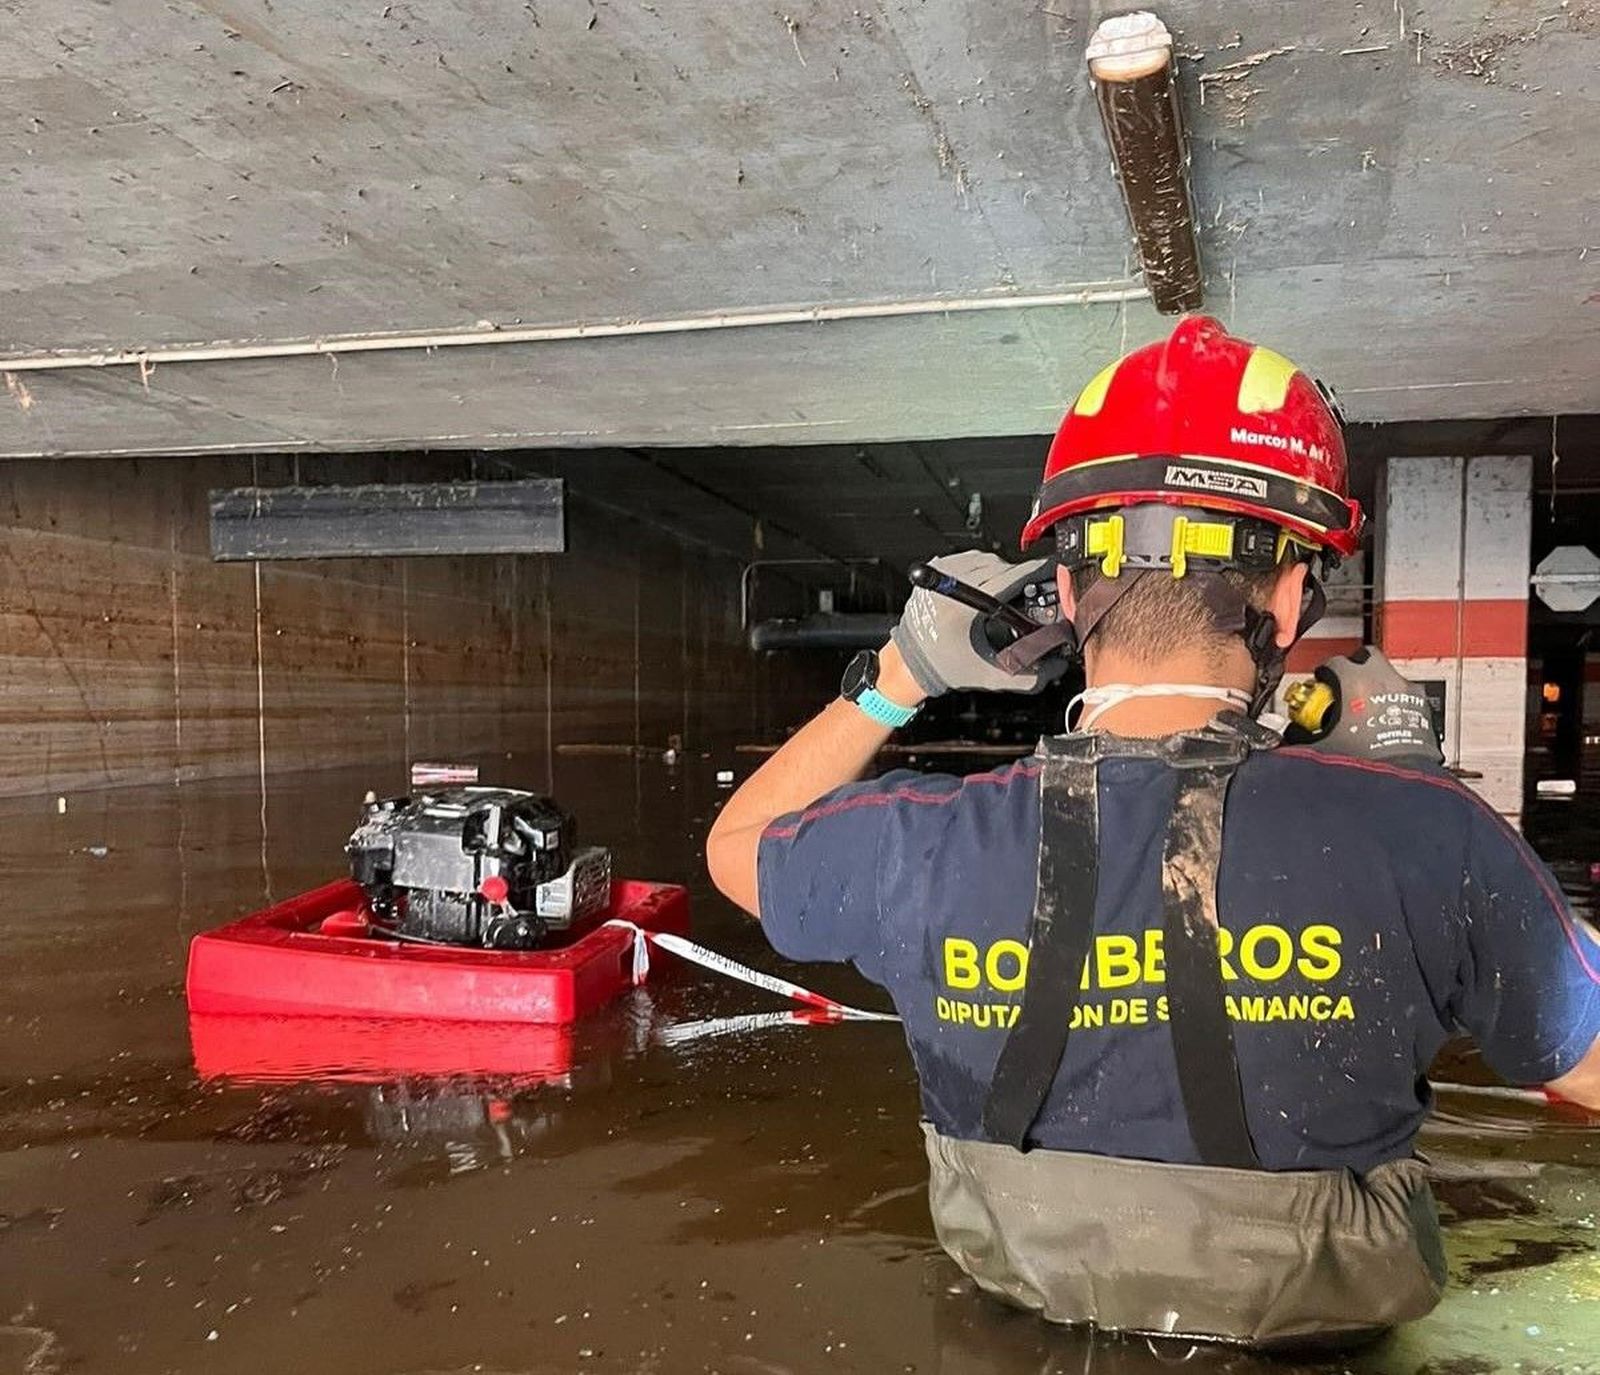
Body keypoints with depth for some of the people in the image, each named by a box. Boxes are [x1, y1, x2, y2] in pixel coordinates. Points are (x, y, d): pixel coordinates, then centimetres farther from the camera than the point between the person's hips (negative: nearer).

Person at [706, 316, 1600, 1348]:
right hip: (1321, 1330, 0)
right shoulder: (1420, 835, -29)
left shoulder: (916, 846, -25)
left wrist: (898, 676, -3)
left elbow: (734, 847, -1)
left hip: (1027, 1316, 2)